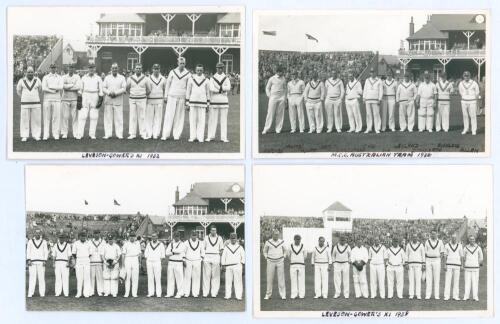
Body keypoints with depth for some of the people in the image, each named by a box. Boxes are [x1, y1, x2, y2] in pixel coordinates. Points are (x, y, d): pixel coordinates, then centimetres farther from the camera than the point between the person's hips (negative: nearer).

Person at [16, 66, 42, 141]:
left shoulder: (37, 80, 2)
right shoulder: (22, 81, 1)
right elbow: (18, 91, 12)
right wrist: (23, 99, 10)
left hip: (36, 103, 1)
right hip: (25, 104, -1)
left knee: (36, 120, 1)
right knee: (25, 120, -1)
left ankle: (36, 135, 9)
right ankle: (24, 136, 4)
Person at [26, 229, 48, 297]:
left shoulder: (44, 242, 7)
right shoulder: (30, 241, 8)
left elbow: (46, 252, 5)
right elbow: (28, 251, 4)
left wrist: (45, 261, -6)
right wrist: (28, 260, -8)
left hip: (41, 262, 0)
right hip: (32, 262, 0)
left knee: (41, 277, -2)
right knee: (32, 277, -6)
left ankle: (42, 293, 1)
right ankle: (30, 293, -6)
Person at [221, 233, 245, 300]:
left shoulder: (240, 247, 12)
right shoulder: (226, 247, 14)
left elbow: (243, 256, 10)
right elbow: (223, 256, 15)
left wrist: (242, 264, -1)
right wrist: (223, 265, 7)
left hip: (237, 266, -1)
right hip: (228, 266, 1)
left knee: (238, 281, -5)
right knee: (228, 281, 0)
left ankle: (238, 296, -3)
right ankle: (227, 295, 4)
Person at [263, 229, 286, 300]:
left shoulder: (282, 242, 1)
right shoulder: (268, 242, -1)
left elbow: (285, 251, 16)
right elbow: (265, 251, 12)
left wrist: (283, 258, 4)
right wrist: (267, 259, 1)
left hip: (280, 262, 0)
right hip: (271, 262, 0)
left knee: (281, 278, -4)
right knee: (270, 279, -1)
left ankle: (283, 295, -1)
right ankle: (268, 295, 8)